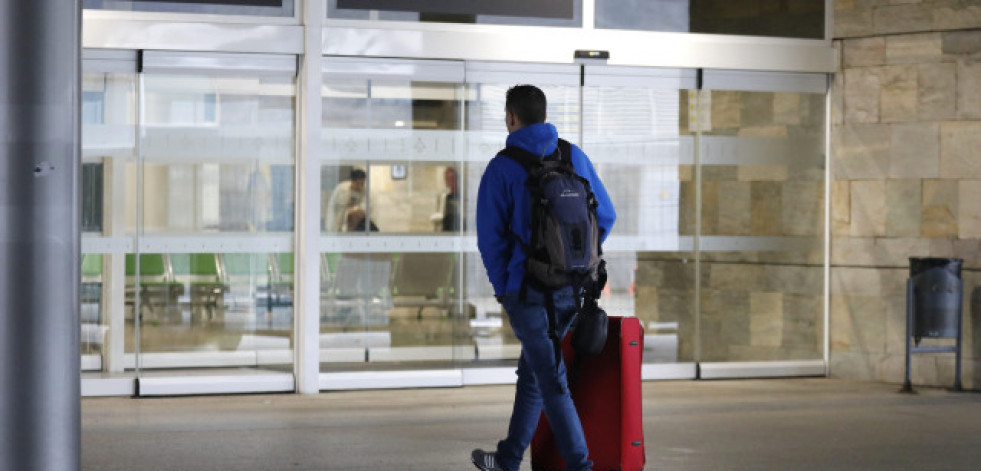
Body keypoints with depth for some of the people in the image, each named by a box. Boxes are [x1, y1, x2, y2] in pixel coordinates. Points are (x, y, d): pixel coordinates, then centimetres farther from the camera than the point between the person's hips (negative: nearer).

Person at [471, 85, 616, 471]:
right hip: (574, 287, 6)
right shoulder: (576, 157, 6)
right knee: (532, 371, 19)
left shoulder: (501, 168, -9)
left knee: (552, 381, -2)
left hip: (528, 289, -6)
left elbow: (490, 236, -9)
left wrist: (502, 287, 3)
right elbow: (606, 217, 8)